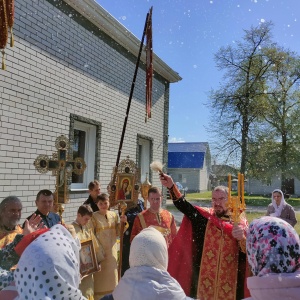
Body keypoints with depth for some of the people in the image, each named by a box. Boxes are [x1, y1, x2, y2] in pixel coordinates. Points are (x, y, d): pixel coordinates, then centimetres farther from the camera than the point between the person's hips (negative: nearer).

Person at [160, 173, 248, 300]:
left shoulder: (240, 221, -4)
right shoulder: (205, 216, -1)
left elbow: (249, 250, -10)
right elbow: (183, 205, -13)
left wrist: (242, 238, -31)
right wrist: (171, 187, -28)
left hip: (229, 279, -1)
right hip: (206, 277, 1)